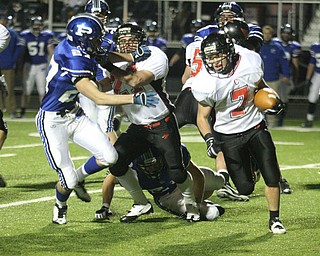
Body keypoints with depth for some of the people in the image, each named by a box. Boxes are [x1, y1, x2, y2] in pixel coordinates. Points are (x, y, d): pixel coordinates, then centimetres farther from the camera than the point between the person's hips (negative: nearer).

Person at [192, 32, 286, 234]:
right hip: (229, 135, -2)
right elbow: (202, 117, -8)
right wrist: (209, 139, -25)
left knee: (272, 178, -6)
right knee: (245, 189, -3)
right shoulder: (206, 83, -21)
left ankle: (274, 219, 15)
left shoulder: (250, 63, -15)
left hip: (255, 128, 2)